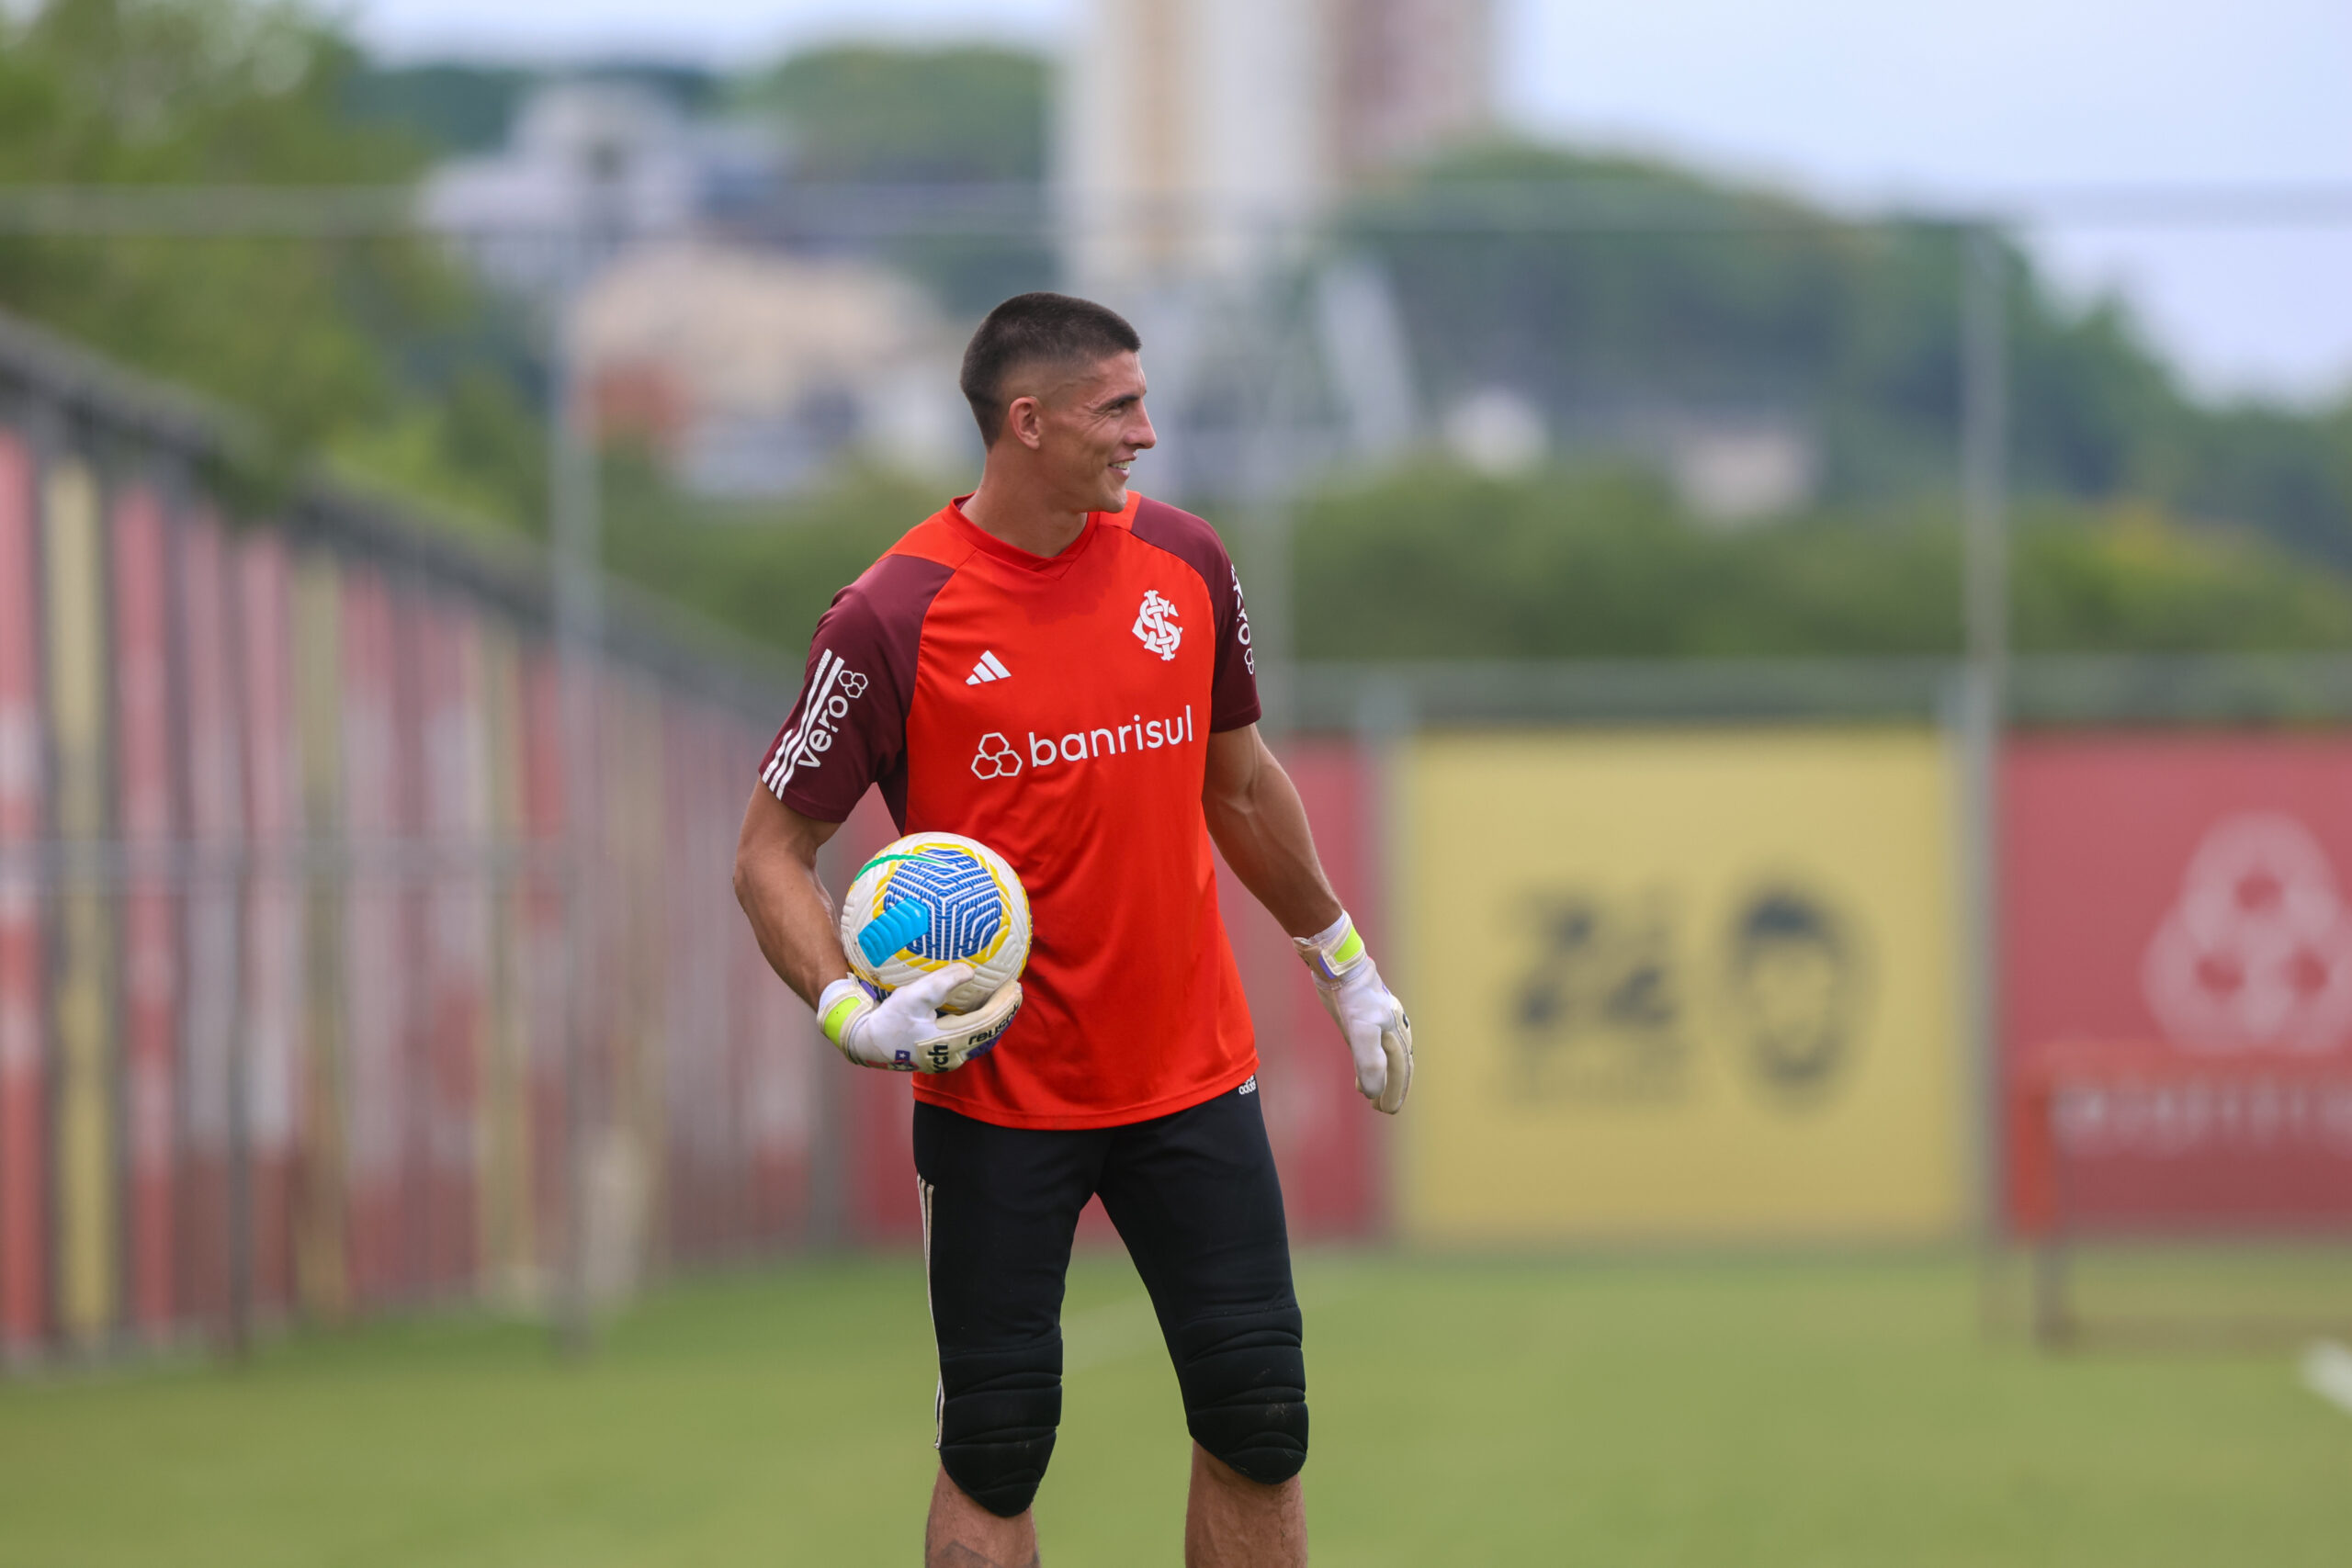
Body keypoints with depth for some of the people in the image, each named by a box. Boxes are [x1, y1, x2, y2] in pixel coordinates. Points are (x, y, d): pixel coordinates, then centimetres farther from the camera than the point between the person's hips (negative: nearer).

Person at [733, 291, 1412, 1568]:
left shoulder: (1185, 563, 3)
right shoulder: (893, 616, -12)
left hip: (1192, 1075, 4)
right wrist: (850, 1014, -22)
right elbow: (771, 852, -6)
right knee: (995, 1444, 0)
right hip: (995, 1096, -4)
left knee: (1256, 1415, 3)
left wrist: (1344, 964, 24)